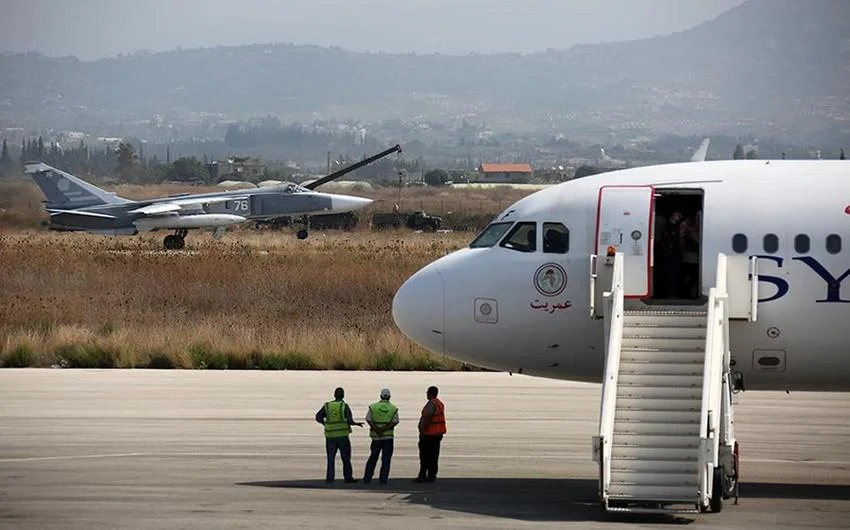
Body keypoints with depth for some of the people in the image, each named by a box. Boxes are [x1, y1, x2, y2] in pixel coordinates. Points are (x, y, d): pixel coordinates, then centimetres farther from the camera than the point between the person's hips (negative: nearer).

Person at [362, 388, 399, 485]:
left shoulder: (373, 407, 1)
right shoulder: (393, 409, 0)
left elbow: (368, 419, -10)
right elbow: (395, 422, -11)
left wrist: (377, 429, -16)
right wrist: (385, 429, -17)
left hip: (376, 437, 1)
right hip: (388, 437, -1)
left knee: (373, 458, 12)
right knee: (386, 459, 2)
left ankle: (367, 478, 11)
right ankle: (383, 479, -4)